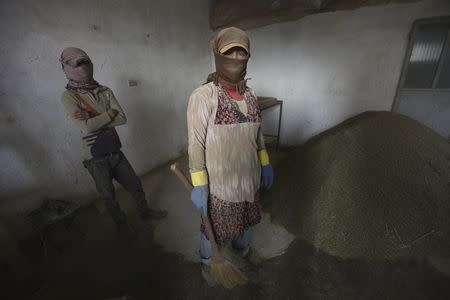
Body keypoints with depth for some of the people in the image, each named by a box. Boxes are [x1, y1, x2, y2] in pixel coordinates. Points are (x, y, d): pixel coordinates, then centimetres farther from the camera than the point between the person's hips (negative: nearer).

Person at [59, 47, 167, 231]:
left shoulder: (105, 91, 1)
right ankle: (121, 223, 39)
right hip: (95, 158, -3)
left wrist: (93, 118, -18)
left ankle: (145, 211, 40)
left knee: (135, 184, 14)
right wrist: (110, 113, -13)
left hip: (114, 151, 4)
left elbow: (122, 118, -10)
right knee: (108, 196, 14)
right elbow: (86, 127, -21)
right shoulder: (68, 96, -9)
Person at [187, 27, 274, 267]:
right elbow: (196, 144, -16)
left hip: (249, 178, 6)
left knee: (245, 222, 28)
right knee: (214, 230, 17)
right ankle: (208, 265, 51)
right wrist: (199, 185, -15)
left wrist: (265, 164, 12)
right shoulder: (203, 96, -17)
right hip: (219, 183, -6)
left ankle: (242, 258, 60)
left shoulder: (250, 95, 3)